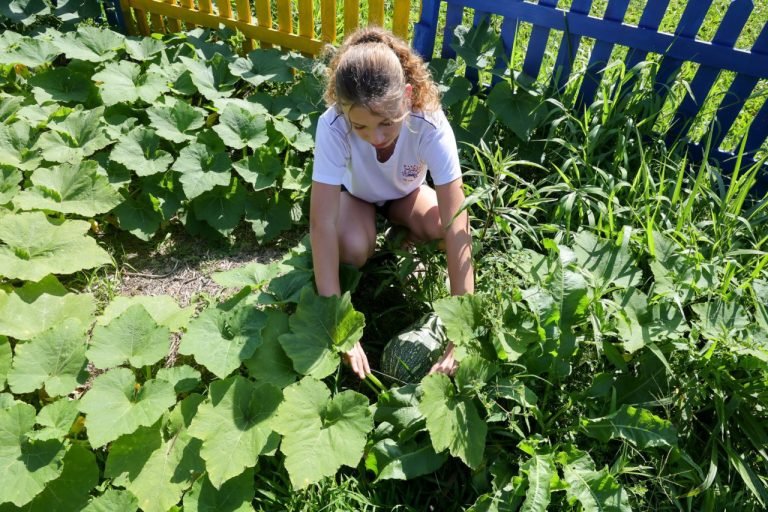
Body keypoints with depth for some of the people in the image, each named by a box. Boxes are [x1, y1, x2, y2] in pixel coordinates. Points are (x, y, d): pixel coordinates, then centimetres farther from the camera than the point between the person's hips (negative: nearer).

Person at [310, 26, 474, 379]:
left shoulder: (431, 126, -36)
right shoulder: (332, 126, -37)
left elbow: (456, 228, -39)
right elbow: (323, 225, -39)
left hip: (405, 191, 1)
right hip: (355, 192, 0)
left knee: (442, 226, -30)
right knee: (354, 249, -32)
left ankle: (404, 230, 4)